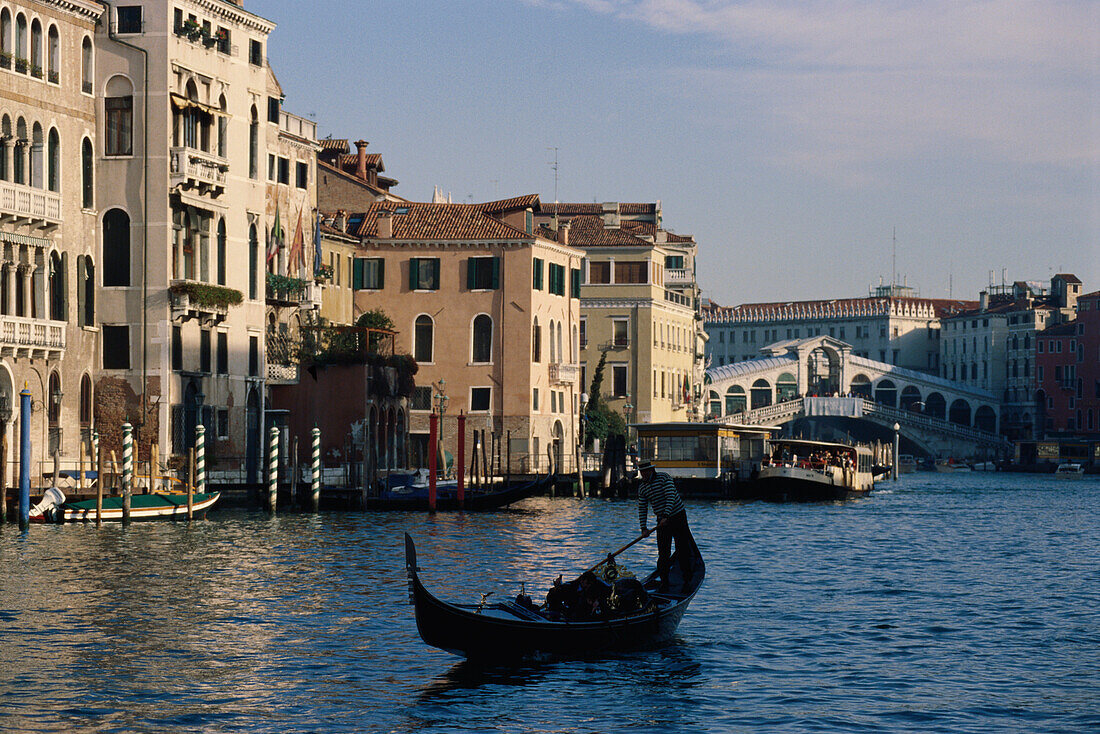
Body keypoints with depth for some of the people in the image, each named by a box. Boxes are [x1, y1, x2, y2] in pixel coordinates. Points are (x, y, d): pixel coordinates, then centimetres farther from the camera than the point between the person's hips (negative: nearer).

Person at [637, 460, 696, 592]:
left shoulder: (664, 478, -11)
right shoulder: (642, 487, 5)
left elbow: (671, 497, -21)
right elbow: (642, 509, 7)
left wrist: (666, 516, -30)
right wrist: (644, 528, -4)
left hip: (678, 516, -4)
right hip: (662, 522, 4)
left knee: (683, 551, -3)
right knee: (663, 554, -2)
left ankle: (687, 582, 5)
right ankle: (664, 584, 2)